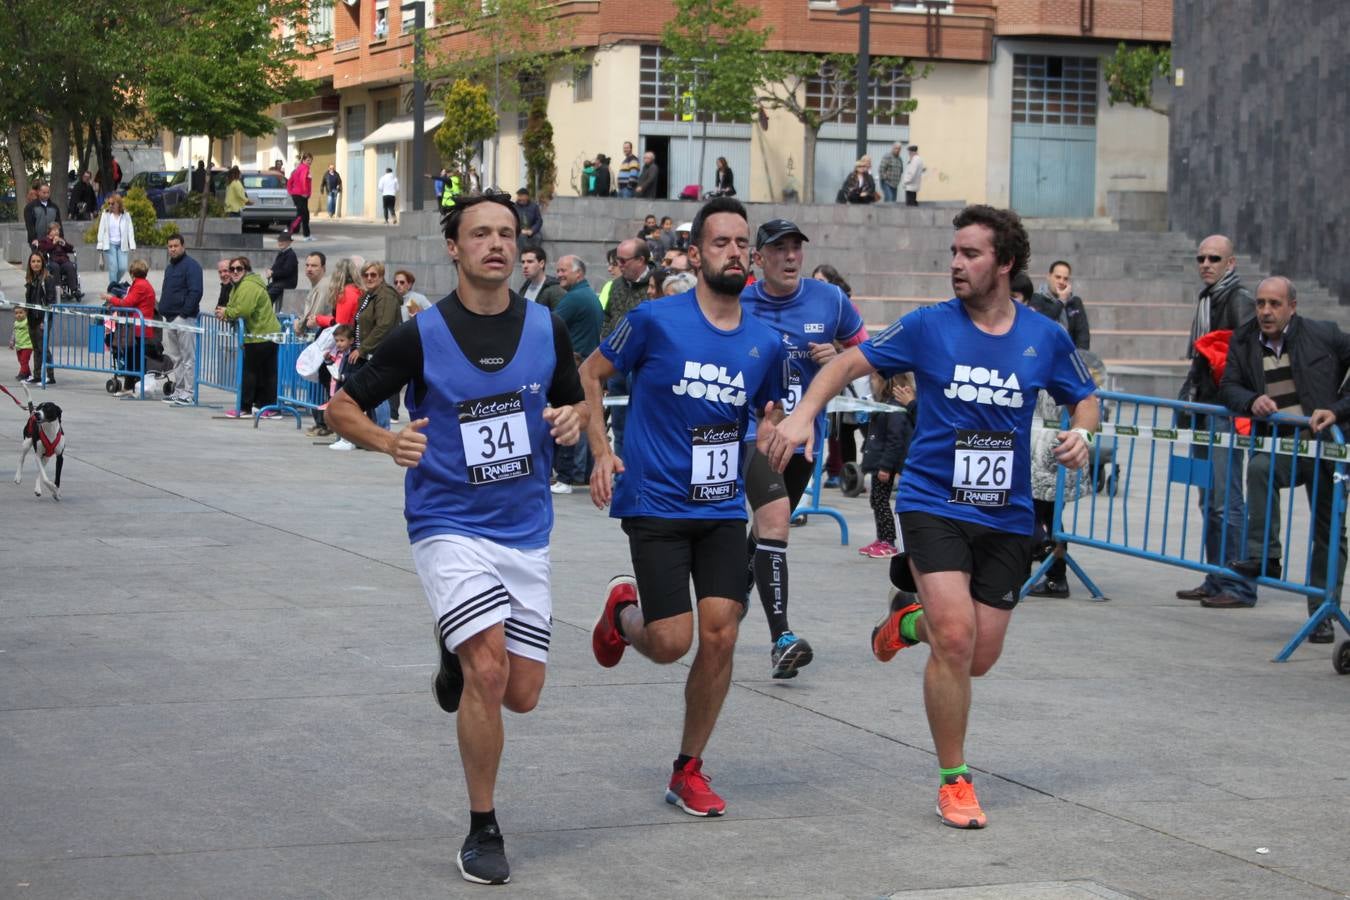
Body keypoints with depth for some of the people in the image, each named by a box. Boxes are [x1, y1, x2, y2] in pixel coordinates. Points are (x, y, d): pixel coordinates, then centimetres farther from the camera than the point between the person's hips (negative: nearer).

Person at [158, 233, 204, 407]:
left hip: (184, 318, -9)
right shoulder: (169, 267, 20)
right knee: (175, 358, 13)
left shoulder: (191, 266, -8)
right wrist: (162, 311, 15)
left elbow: (195, 292, -17)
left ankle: (189, 394, -8)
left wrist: (184, 313, -20)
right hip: (169, 318, 9)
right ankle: (178, 391, 19)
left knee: (188, 358, -7)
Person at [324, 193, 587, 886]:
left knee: (521, 695, 4)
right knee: (489, 670, -20)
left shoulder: (546, 328, 0)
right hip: (450, 526, -4)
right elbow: (341, 407, -1)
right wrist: (387, 442, -21)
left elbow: (576, 402, 15)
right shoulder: (422, 335, -9)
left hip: (525, 531, 4)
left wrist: (572, 420, -9)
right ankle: (482, 831, -3)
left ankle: (459, 660, 40)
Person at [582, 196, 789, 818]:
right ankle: (624, 613, 29)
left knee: (720, 636, -5)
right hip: (655, 504, -4)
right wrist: (601, 453, -8)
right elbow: (590, 375, 2)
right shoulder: (656, 321, -9)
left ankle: (688, 772, 12)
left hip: (724, 510, 4)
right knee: (672, 642, -9)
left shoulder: (765, 344, 3)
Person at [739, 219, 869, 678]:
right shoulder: (737, 305, -6)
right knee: (774, 523, -23)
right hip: (755, 430, -4)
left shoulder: (829, 300, -1)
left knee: (767, 527, 21)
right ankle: (781, 639, -26)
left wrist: (838, 357, -12)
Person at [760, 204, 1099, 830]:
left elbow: (1084, 397, 15)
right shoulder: (929, 326, -4)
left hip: (1006, 516, 3)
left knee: (979, 658, 4)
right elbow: (850, 362, 1)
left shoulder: (1045, 337, 1)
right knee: (956, 637, -18)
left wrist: (1081, 434, -7)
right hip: (933, 503, -3)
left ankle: (913, 620, 39)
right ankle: (954, 780, -2)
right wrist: (803, 414, -14)